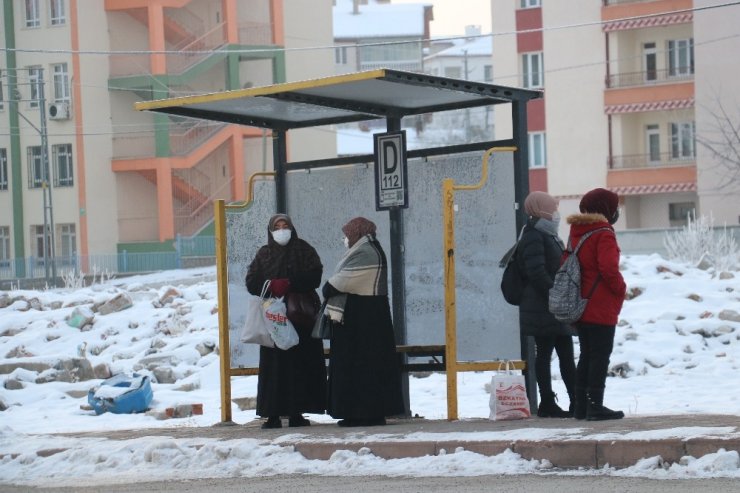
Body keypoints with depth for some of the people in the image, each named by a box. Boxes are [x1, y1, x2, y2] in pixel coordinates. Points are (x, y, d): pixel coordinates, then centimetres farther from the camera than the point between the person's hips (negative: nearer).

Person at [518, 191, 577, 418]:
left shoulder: (548, 236, 20)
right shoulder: (533, 237, -12)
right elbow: (537, 273, -21)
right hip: (543, 308, -10)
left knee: (566, 354, 9)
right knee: (544, 353, -5)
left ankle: (576, 401, 11)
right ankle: (547, 403, -2)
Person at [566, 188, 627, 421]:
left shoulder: (577, 233, 13)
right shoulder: (604, 233, -13)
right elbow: (608, 269, -22)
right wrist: (621, 288, -6)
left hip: (580, 305, 8)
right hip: (601, 308, -8)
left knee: (586, 355, 14)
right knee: (600, 356, -6)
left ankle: (581, 405, 14)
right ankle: (595, 405, -8)